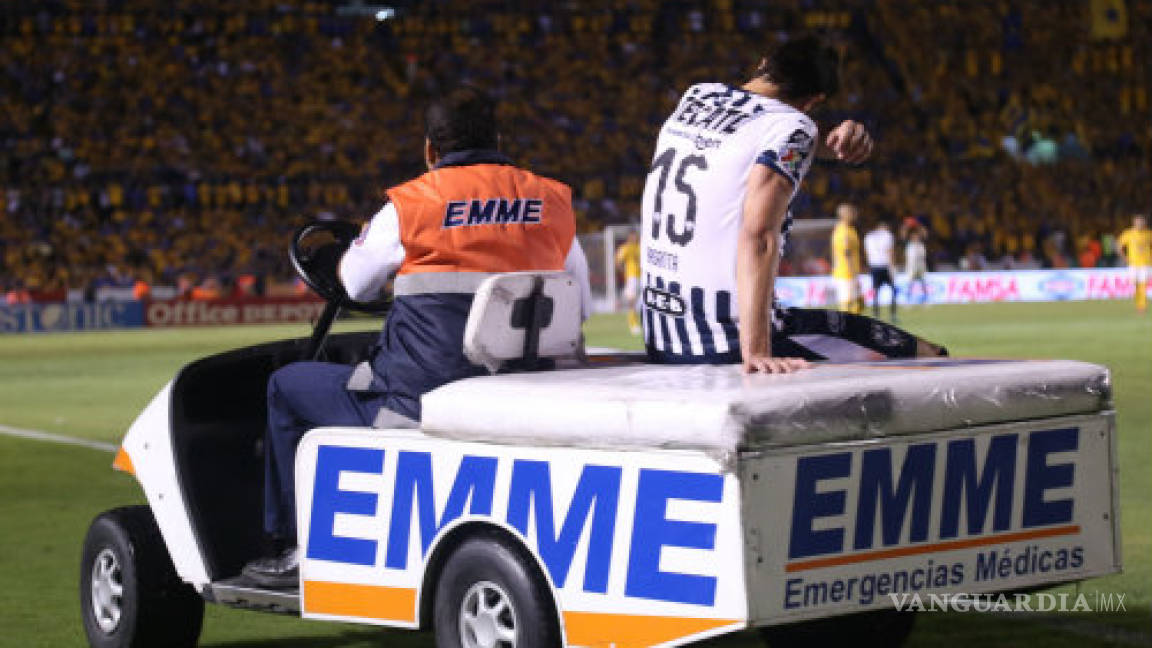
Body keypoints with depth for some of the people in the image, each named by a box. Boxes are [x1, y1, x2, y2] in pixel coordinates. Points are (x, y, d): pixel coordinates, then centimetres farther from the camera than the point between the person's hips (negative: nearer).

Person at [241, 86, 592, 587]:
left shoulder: (410, 205, -7)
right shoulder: (552, 203, 5)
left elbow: (353, 286, 9)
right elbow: (579, 307, 15)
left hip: (414, 403, -5)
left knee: (287, 386, 19)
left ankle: (296, 547, 20)